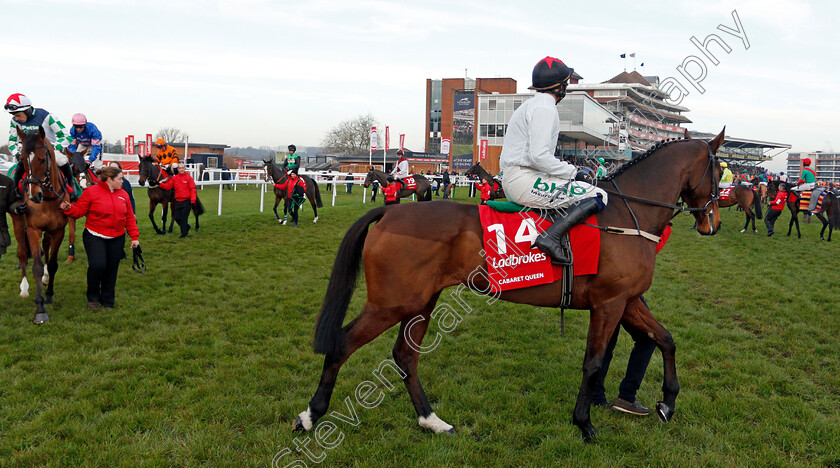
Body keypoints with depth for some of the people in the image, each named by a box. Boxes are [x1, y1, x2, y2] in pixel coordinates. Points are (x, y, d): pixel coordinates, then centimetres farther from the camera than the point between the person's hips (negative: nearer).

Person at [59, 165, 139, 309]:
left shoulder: (123, 195, 8)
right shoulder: (91, 192, -5)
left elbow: (129, 218, 11)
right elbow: (79, 210, -4)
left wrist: (134, 236, 6)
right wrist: (68, 208, -25)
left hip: (117, 238, 4)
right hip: (95, 237, -4)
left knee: (112, 268, 7)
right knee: (97, 265, -17)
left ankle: (107, 300, 23)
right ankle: (92, 297, 8)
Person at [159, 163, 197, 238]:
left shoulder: (189, 178, -3)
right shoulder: (174, 178, 9)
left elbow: (193, 190, -6)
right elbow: (167, 186, 10)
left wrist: (193, 201, -13)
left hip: (186, 201, -5)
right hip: (178, 201, 5)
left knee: (184, 218, -4)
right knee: (177, 217, 5)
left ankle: (184, 233, 9)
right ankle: (187, 227, 29)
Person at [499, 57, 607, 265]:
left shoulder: (532, 105, 22)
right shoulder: (545, 108, -11)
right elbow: (539, 156, -21)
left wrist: (566, 169, 17)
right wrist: (572, 171, -10)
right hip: (523, 179, -10)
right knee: (598, 196, -15)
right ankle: (550, 236, -27)